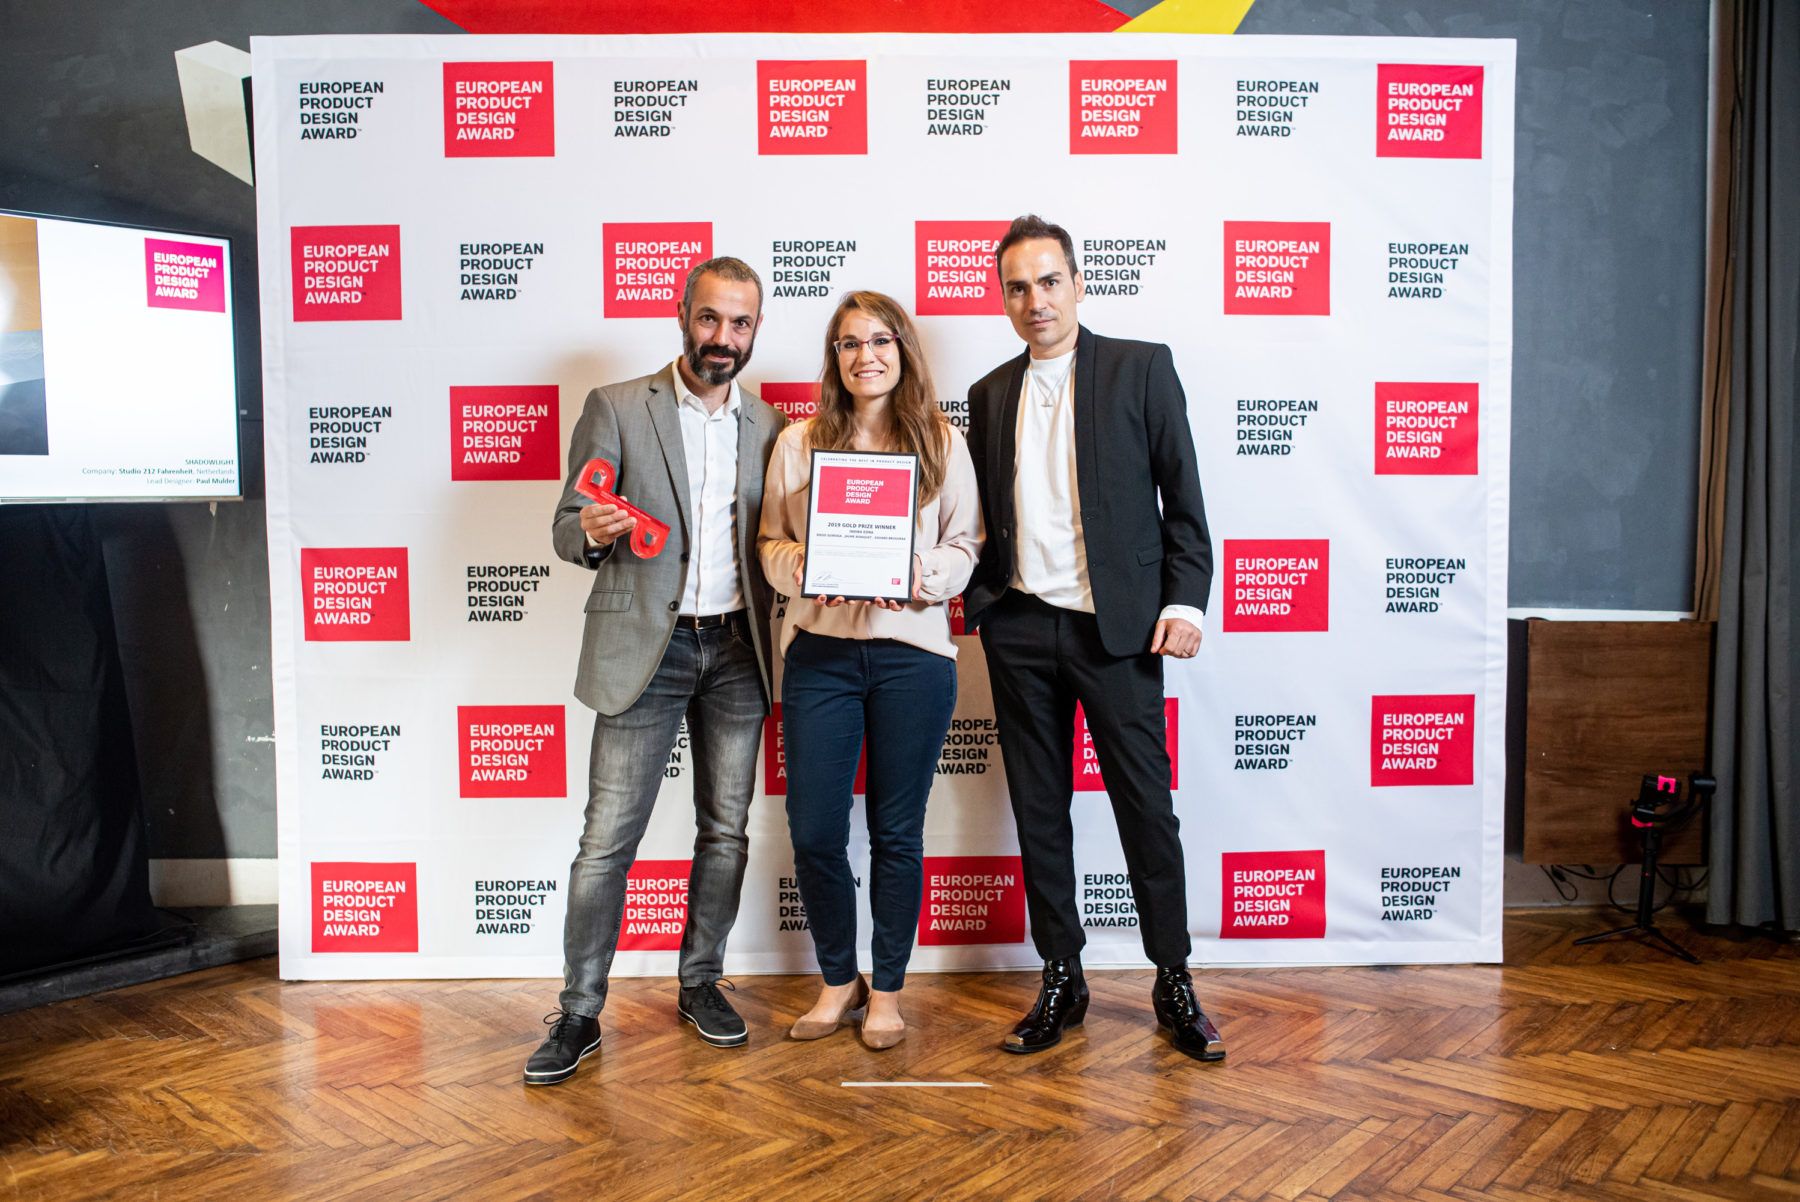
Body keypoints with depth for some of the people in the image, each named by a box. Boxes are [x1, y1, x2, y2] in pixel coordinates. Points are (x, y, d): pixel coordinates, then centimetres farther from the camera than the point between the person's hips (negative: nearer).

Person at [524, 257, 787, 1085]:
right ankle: (580, 1011, 12)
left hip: (736, 651, 4)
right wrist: (591, 531, -24)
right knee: (608, 838, -1)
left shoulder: (768, 426, 10)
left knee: (726, 830, 10)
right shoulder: (616, 409, 0)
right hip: (644, 646, -3)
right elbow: (566, 530, -1)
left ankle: (701, 983, 27)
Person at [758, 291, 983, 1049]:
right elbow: (770, 540, 9)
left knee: (897, 832, 8)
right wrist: (801, 566, -12)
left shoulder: (942, 443, 6)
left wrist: (924, 579, -13)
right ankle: (838, 980, 26)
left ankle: (887, 991, 25)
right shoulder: (799, 442, 7)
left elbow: (966, 543, 6)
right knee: (814, 831, 3)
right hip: (819, 652, 1)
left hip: (913, 652, -1)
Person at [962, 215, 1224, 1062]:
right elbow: (984, 517, 15)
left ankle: (1174, 982, 17)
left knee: (1146, 807, 2)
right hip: (1018, 629, 4)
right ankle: (1060, 980, 22)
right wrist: (973, 598, 3)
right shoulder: (990, 394, 13)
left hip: (1116, 627, -3)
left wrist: (1185, 600, -8)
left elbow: (1183, 496, 0)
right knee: (1038, 811, 9)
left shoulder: (1141, 368, 2)